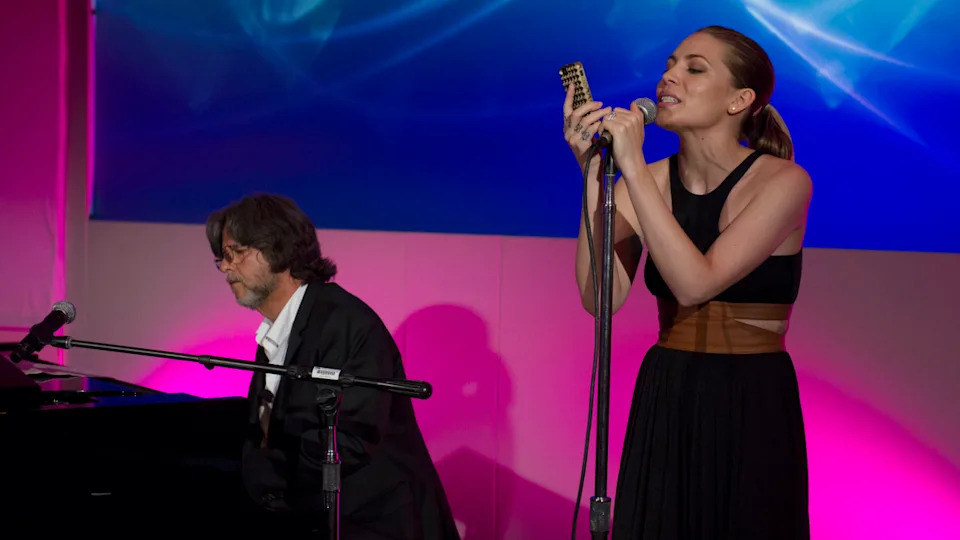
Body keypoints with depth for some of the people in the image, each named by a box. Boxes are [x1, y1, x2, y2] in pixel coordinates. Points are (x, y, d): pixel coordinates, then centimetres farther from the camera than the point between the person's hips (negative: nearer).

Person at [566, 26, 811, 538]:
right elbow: (599, 298, -13)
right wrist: (593, 174, -19)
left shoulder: (783, 181, -12)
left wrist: (633, 169, -24)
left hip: (753, 406, -4)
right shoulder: (648, 181, 0)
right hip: (663, 403, 4)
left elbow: (696, 284, -25)